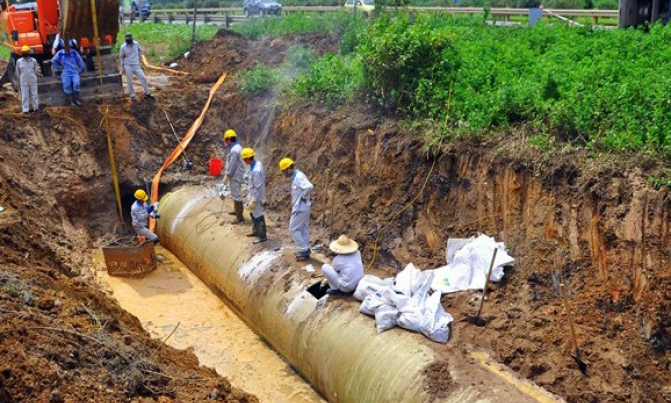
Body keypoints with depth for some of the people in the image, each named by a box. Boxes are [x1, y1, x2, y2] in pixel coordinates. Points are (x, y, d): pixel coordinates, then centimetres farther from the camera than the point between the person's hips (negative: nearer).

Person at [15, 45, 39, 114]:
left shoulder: (33, 61, -7)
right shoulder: (19, 61, -7)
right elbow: (18, 72, 5)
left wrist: (34, 77, 10)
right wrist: (20, 78, 10)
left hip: (33, 80, 1)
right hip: (24, 81, 0)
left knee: (34, 94, 11)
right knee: (24, 95, 5)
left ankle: (36, 107, 23)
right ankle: (25, 109, 12)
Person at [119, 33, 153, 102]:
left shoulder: (136, 44, -4)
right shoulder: (123, 47, -9)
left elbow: (140, 50, 19)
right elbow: (122, 57, 2)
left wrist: (139, 57, 19)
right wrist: (123, 67, 2)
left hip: (136, 65, 2)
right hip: (128, 66, -2)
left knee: (143, 78, -3)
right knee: (129, 81, 1)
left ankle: (147, 93, 11)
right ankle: (132, 95, 14)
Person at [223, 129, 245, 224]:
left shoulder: (234, 150, -25)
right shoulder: (238, 147, 8)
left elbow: (232, 167, -24)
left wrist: (226, 177, -15)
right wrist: (227, 175, 21)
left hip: (235, 177, -10)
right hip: (237, 175, 10)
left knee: (236, 195, -4)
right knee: (235, 194, 24)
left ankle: (240, 217, 0)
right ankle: (236, 210, 39)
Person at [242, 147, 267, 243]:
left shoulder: (256, 170, -31)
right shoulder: (257, 163, -2)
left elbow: (258, 187, -27)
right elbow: (263, 177, 11)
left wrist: (253, 201, -21)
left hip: (256, 197, -10)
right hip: (253, 194, 10)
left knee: (258, 216, 5)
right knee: (253, 214, 25)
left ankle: (262, 236, 19)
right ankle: (256, 231, 42)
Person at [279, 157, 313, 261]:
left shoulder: (298, 177, -22)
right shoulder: (297, 176, 10)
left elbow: (309, 186, -36)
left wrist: (304, 197, -21)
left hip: (300, 208, -10)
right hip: (302, 207, 10)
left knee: (293, 229, -2)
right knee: (303, 229, 14)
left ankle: (303, 251, 1)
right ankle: (305, 251, 21)